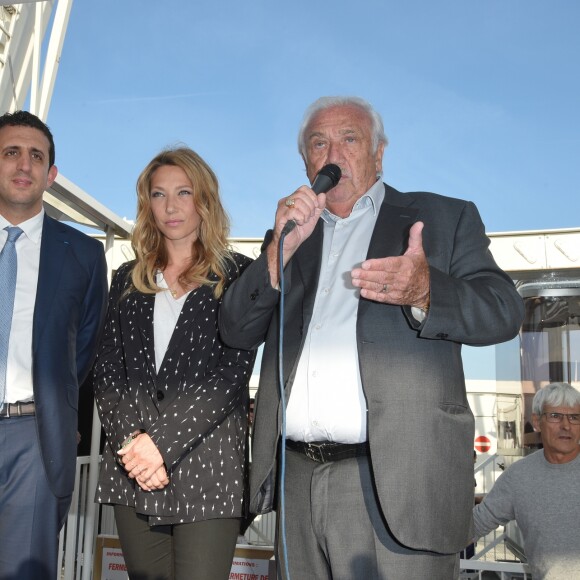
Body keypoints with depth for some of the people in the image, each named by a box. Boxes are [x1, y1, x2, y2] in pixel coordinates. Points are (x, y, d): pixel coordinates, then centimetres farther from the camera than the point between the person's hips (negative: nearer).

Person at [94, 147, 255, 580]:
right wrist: (132, 441, -8)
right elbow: (107, 370, 8)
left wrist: (162, 441, -13)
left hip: (208, 465, -3)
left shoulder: (237, 275, 3)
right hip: (133, 469, 4)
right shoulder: (129, 279, 15)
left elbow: (234, 371, -7)